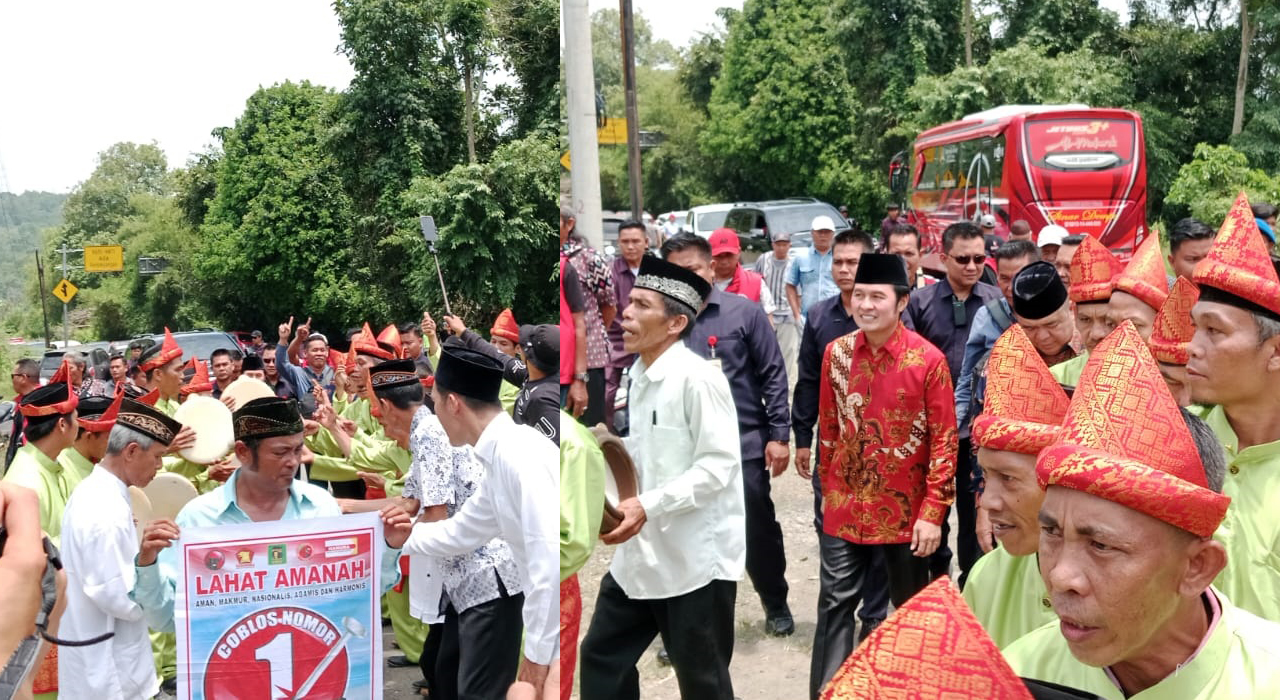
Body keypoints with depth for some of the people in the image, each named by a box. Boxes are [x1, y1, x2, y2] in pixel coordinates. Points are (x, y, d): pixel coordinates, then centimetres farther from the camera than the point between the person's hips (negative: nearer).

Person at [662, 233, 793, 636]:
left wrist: (779, 434, -7)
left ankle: (776, 604, 36)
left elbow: (773, 375, -3)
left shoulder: (744, 312, -4)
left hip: (745, 445, -1)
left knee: (760, 531, 13)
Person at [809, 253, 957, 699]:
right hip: (845, 507, 2)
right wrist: (828, 489, 11)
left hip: (906, 509, -2)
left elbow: (944, 440, -10)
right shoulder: (836, 353, -2)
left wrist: (933, 512, -12)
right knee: (835, 604, 3)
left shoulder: (928, 360, -13)